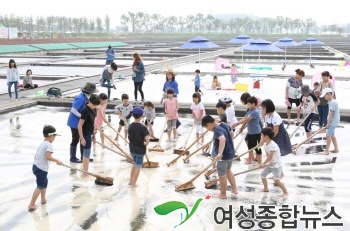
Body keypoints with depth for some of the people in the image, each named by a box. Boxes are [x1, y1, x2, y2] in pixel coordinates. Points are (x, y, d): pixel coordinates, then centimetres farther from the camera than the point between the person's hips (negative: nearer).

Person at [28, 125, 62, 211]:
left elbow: (36, 156, 16)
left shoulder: (42, 144, 15)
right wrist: (57, 160, -15)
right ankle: (32, 204, -6)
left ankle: (43, 199, 37)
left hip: (36, 166, 9)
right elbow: (48, 156, -24)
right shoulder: (49, 145, -12)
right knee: (40, 186, -4)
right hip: (41, 169, -9)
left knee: (45, 182, 26)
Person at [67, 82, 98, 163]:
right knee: (75, 140, 1)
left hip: (81, 122, 10)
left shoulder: (85, 97, 4)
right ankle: (73, 158, 15)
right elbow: (73, 110, -27)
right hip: (75, 122, -10)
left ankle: (83, 156, 27)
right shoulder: (81, 98, -25)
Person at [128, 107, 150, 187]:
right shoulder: (143, 127, -20)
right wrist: (145, 145, -5)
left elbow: (130, 137, 3)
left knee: (135, 164, 25)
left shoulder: (131, 126, -2)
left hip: (132, 148, 6)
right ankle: (134, 184, 17)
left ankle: (130, 181, 30)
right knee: (138, 166, 10)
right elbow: (147, 140, -24)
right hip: (140, 149, -6)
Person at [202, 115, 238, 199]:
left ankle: (223, 194, 24)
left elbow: (222, 139, -47)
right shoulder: (225, 124, 1)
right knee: (228, 170, 29)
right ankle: (234, 189, 37)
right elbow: (231, 133, 19)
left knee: (222, 175, 9)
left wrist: (220, 153, -55)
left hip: (223, 156, -9)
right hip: (231, 153, 9)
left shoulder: (217, 130, -27)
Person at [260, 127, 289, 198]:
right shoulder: (265, 145, 2)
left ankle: (286, 193, -3)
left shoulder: (272, 145, -28)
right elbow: (268, 155, -3)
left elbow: (270, 156, -30)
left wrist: (263, 163, -25)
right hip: (270, 164, 10)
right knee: (263, 174, 17)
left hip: (276, 165, -10)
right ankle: (266, 188, 36)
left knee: (277, 180, -15)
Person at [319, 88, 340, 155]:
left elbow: (331, 114, -22)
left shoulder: (332, 102, -20)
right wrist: (328, 123, 17)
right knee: (332, 135, 17)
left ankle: (326, 150, -7)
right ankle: (336, 149, 26)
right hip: (333, 122, 10)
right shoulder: (331, 102, 11)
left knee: (328, 135, -10)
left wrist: (328, 123, -20)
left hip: (333, 122, -10)